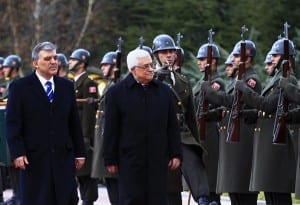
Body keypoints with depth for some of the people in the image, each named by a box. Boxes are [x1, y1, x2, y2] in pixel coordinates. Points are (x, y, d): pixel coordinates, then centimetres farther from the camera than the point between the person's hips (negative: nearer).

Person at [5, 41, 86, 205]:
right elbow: (13, 124, -4)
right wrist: (17, 153, -13)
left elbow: (74, 122, 14)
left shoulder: (66, 87, 12)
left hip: (63, 157, 4)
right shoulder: (20, 87, 0)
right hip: (34, 159, -4)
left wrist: (79, 153, 10)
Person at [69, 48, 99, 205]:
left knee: (86, 171, -6)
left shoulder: (88, 83, -11)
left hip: (84, 134, -9)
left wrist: (86, 136, -20)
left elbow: (89, 110, -16)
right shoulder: (74, 83, 18)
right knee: (80, 172, 11)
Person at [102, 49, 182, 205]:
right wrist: (110, 160, -4)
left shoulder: (163, 90, 10)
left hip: (158, 159, 3)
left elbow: (172, 126, 11)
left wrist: (175, 154, 6)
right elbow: (110, 130, -2)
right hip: (130, 161, -3)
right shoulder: (116, 92, 0)